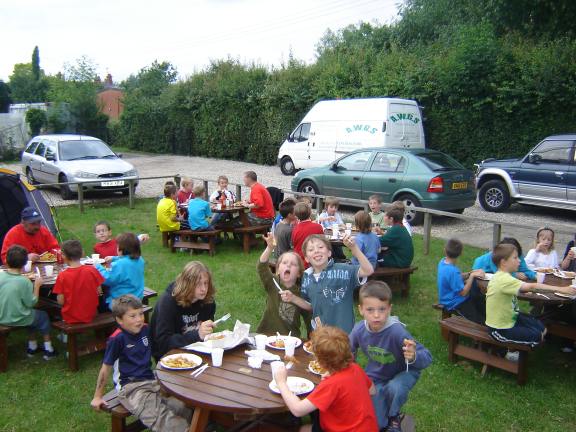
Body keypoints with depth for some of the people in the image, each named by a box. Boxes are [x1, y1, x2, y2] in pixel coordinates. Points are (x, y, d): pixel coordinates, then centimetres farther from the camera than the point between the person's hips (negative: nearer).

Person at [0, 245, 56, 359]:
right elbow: (31, 303, -16)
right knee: (43, 316, 23)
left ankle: (32, 347, 39)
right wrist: (37, 285, -8)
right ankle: (48, 349, 27)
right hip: (18, 319, -5)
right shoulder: (24, 281, -23)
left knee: (33, 315, 30)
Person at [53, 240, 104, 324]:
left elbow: (61, 301, -10)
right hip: (90, 316, 2)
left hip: (71, 318, -2)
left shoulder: (62, 276, -13)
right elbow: (99, 292, 0)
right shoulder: (92, 270, -10)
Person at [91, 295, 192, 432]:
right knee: (162, 419, -31)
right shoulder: (117, 339, -11)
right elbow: (106, 368, -1)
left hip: (152, 380, 6)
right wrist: (98, 397, 7)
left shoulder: (145, 329, 5)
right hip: (132, 388, -6)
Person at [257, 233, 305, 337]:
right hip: (267, 334, 0)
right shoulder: (272, 284, -3)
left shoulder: (301, 292, 0)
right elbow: (262, 267, -20)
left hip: (291, 338, 0)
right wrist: (270, 248, -36)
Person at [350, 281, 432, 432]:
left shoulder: (397, 331, -37)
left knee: (394, 388, -35)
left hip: (403, 372, -3)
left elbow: (427, 358, -34)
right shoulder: (359, 329, -24)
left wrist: (413, 357, -54)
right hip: (376, 377, 3)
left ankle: (394, 417, -1)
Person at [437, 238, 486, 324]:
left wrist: (470, 273, -2)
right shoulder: (452, 271, -31)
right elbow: (463, 292, -24)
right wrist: (472, 276, -20)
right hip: (456, 304, -10)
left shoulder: (443, 262, -4)